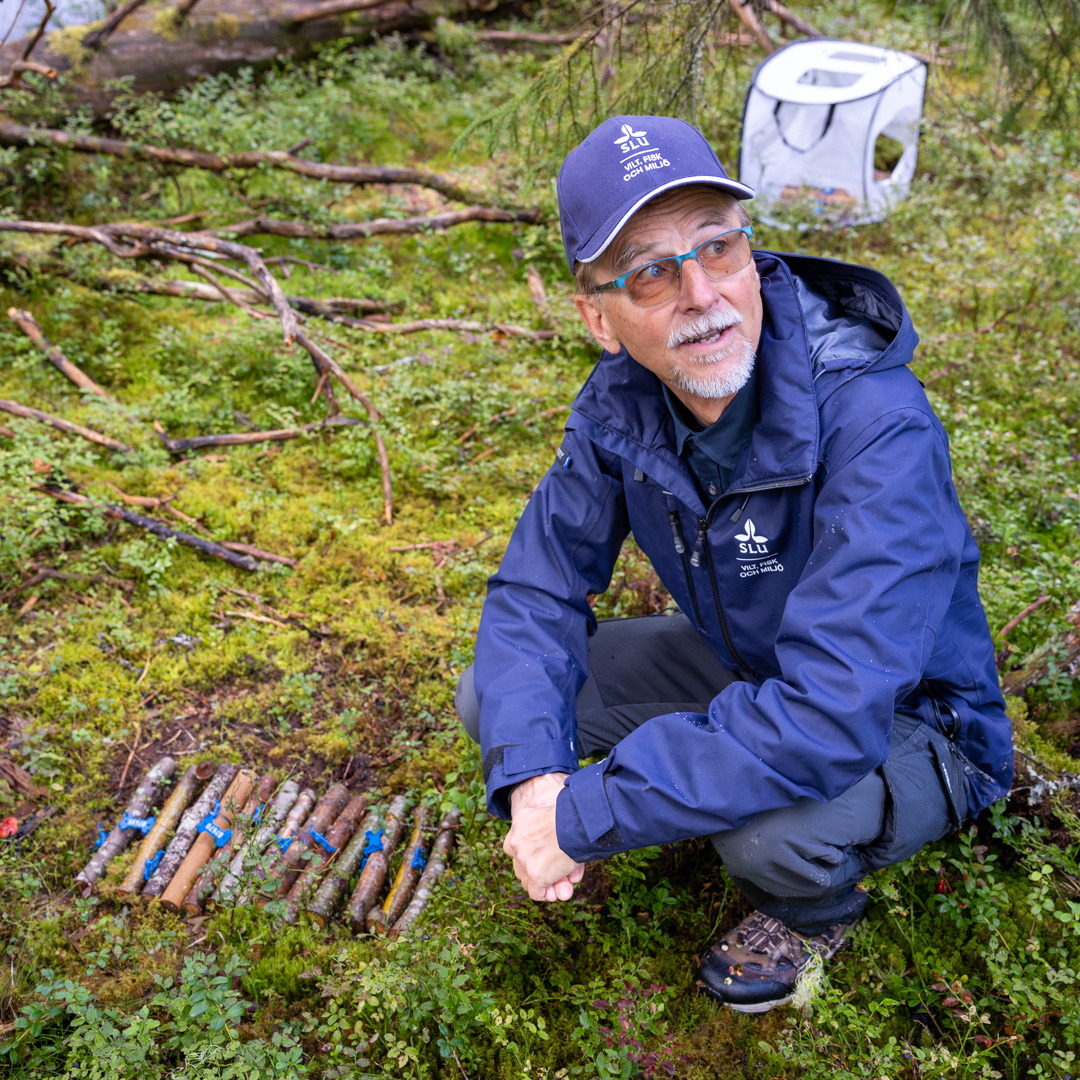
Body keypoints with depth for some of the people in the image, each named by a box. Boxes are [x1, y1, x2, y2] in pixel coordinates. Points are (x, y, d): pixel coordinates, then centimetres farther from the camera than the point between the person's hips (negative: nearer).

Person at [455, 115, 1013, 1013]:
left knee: (770, 822, -37)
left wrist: (580, 816, -35)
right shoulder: (623, 398, -15)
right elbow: (538, 584, -8)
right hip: (742, 666, 5)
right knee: (494, 699, -7)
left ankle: (820, 904, 2)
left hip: (902, 725, -5)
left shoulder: (875, 425, -35)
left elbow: (828, 723, -42)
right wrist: (530, 775, -26)